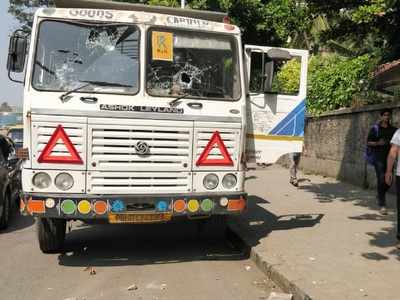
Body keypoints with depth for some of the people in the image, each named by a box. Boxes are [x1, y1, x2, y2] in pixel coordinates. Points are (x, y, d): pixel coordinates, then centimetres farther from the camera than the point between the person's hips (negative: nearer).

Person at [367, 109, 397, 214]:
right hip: (379, 158, -4)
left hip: (389, 158, 4)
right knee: (381, 180, -8)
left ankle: (380, 195, 36)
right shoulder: (375, 128, 0)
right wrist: (378, 143, -18)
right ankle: (382, 205, -3)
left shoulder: (393, 129, 10)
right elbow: (368, 142, 0)